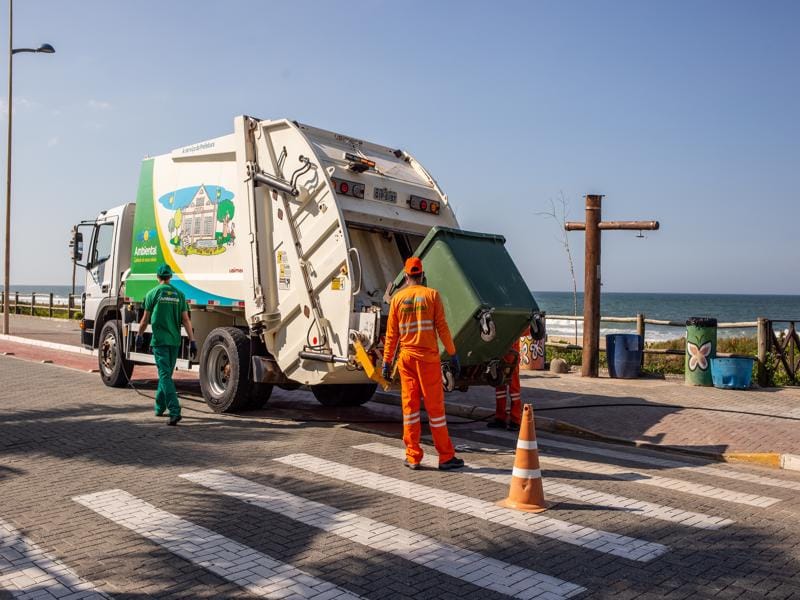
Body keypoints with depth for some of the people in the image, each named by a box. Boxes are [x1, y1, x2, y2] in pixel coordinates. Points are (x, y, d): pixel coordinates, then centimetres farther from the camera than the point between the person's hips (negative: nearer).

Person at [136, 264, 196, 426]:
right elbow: (186, 320, 1)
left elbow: (145, 319, 2)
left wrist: (139, 336, 15)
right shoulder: (179, 294, 6)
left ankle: (175, 411, -21)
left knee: (165, 376, -9)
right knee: (165, 374, 18)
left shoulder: (152, 293, -2)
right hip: (175, 340, 4)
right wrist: (192, 341, 1)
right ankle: (159, 407, 30)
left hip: (159, 340, -4)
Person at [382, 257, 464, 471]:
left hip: (406, 358, 2)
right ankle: (446, 457, 9)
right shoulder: (432, 295, -2)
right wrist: (453, 355, 1)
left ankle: (413, 457, 10)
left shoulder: (397, 298, 4)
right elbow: (442, 328, -5)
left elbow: (391, 334, 5)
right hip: (428, 358, -2)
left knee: (410, 405, 8)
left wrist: (387, 361, 11)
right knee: (435, 406, 3)